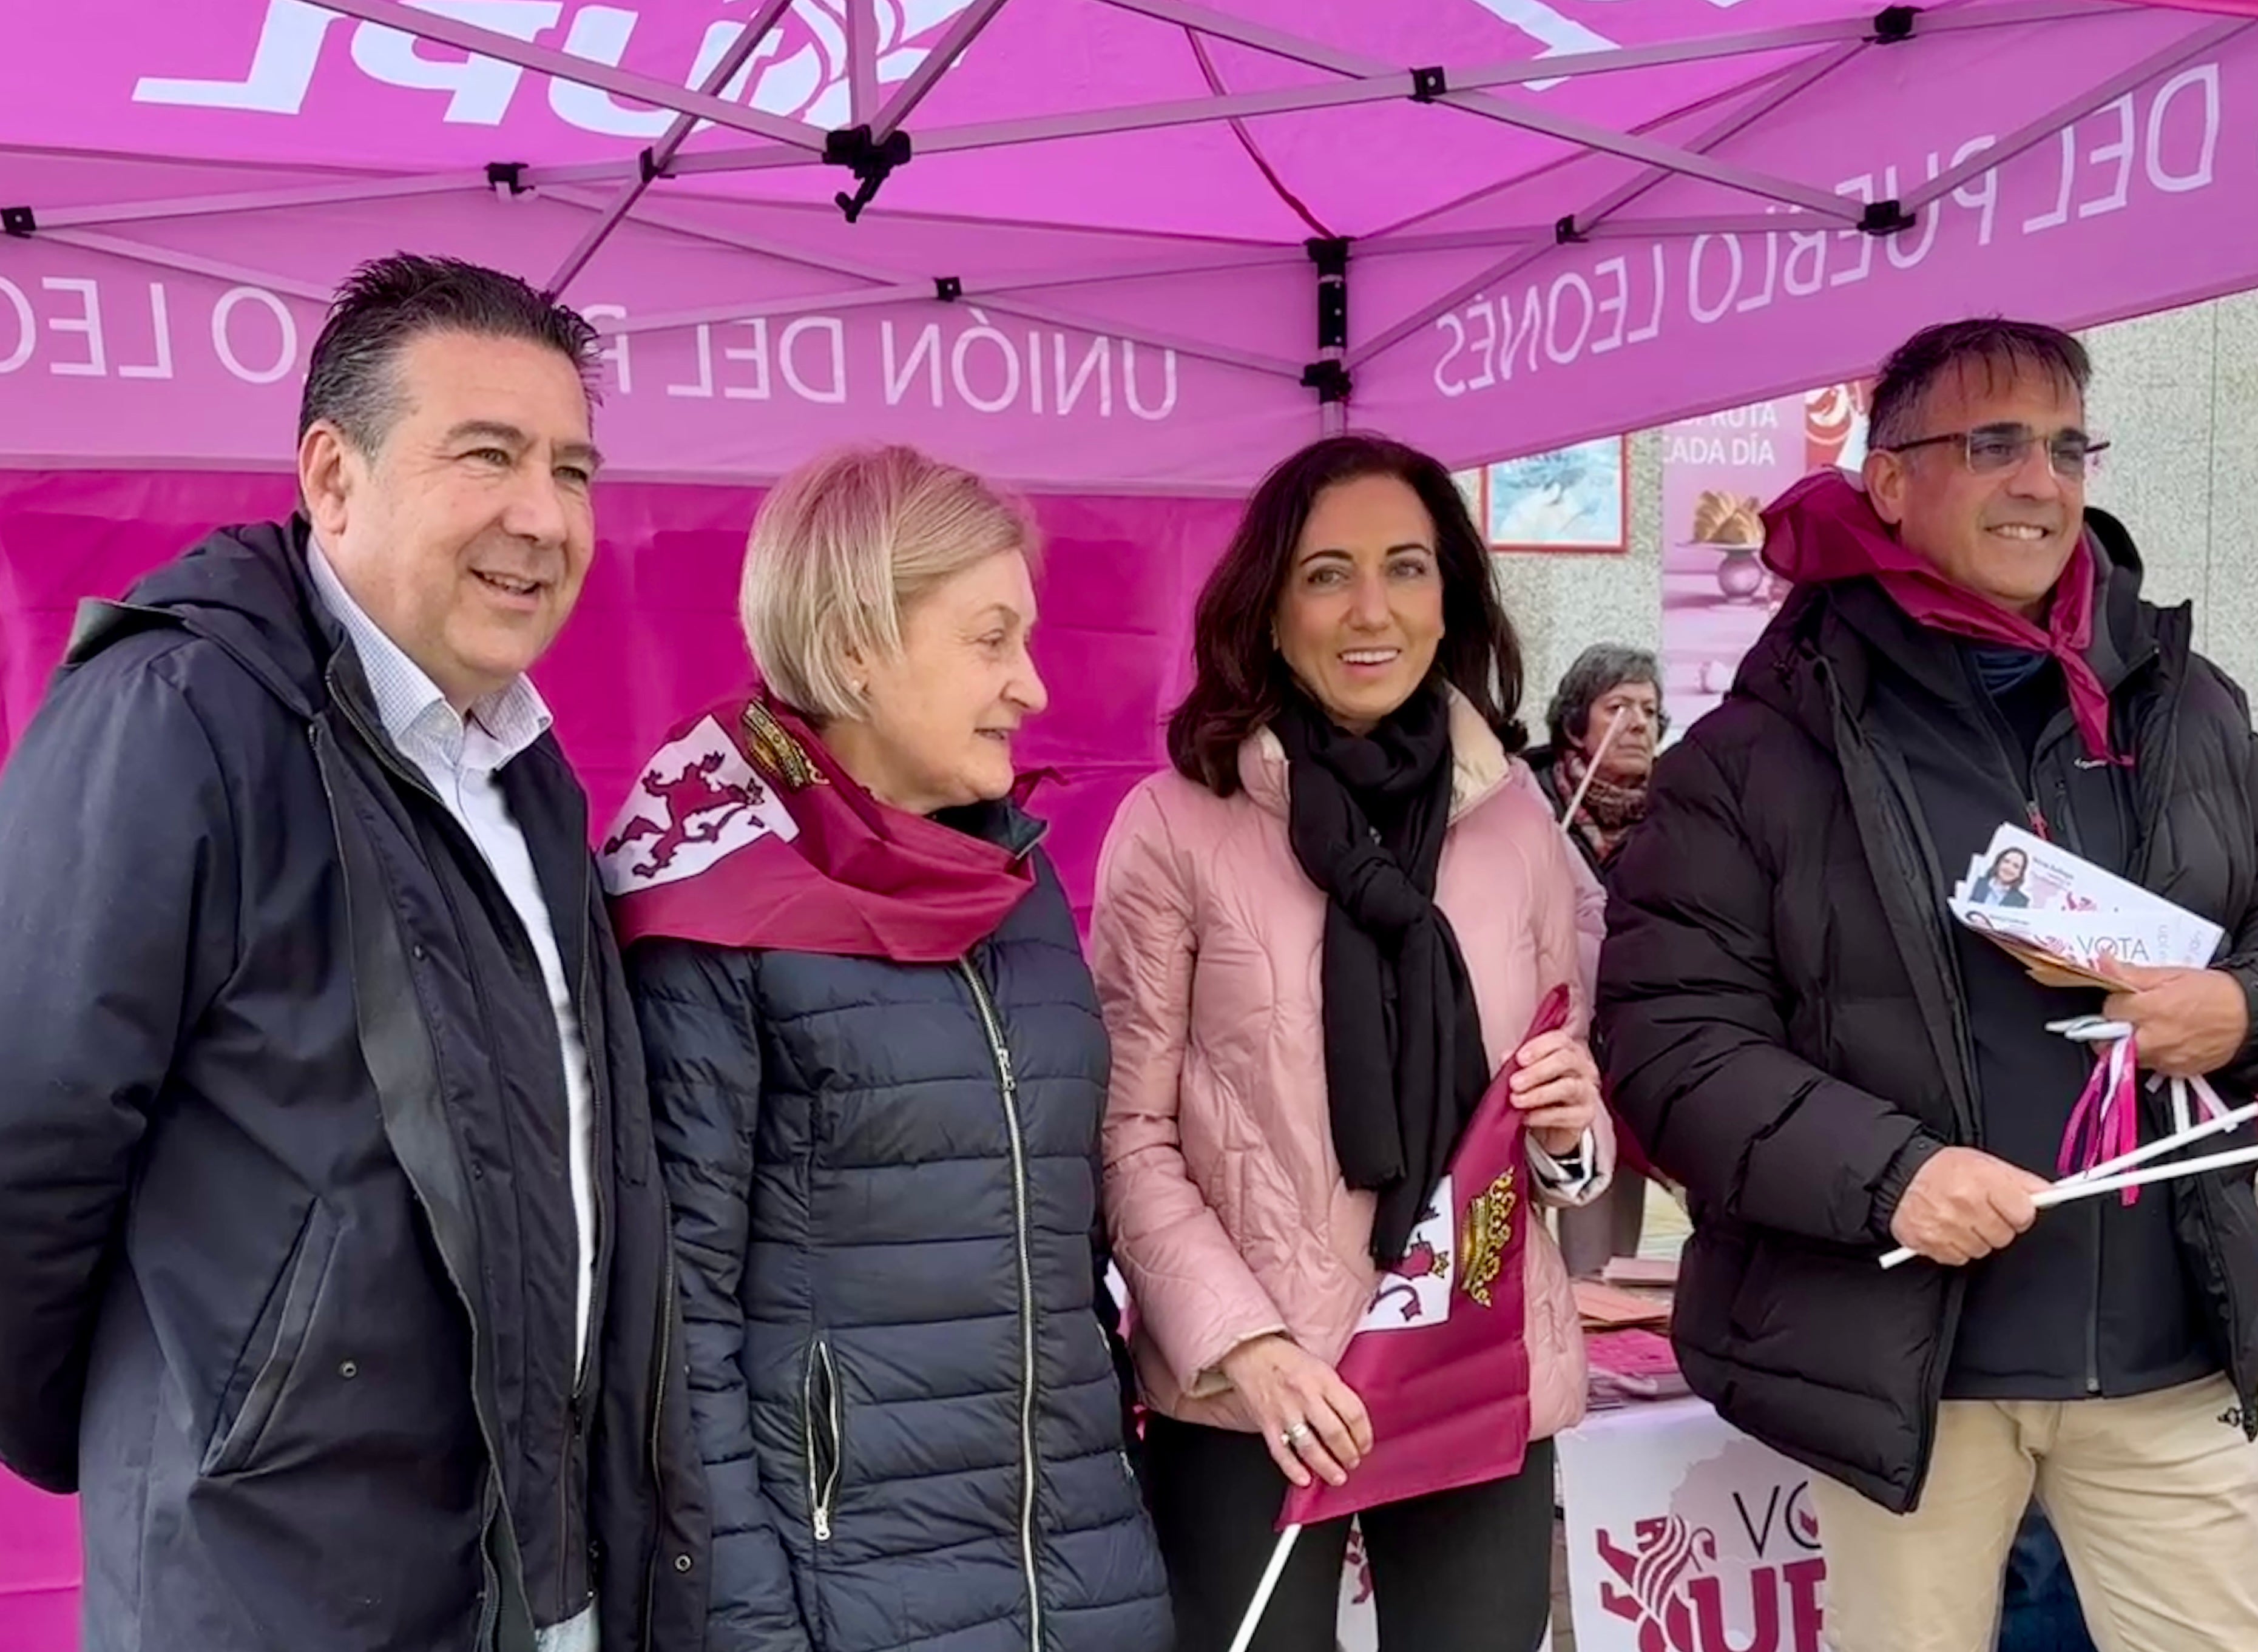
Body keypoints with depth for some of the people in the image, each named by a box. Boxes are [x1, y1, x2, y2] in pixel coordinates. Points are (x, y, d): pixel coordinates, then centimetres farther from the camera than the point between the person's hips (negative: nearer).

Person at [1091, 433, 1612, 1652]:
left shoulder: (1516, 818, 5)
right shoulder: (1175, 824, -7)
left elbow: (1567, 1133, 13)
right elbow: (1127, 1133, -6)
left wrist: (1572, 1129, -8)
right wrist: (1242, 1343, -15)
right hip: (1243, 1394, -3)